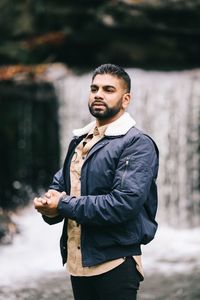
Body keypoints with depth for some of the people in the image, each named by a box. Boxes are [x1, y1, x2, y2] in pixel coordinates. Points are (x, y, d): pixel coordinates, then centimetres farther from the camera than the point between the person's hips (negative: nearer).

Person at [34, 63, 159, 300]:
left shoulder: (138, 145, -11)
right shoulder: (79, 140, 14)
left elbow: (125, 202, -23)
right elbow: (59, 184, 18)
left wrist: (64, 205, -16)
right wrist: (50, 203, -8)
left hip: (115, 263, -7)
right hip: (77, 261, 7)